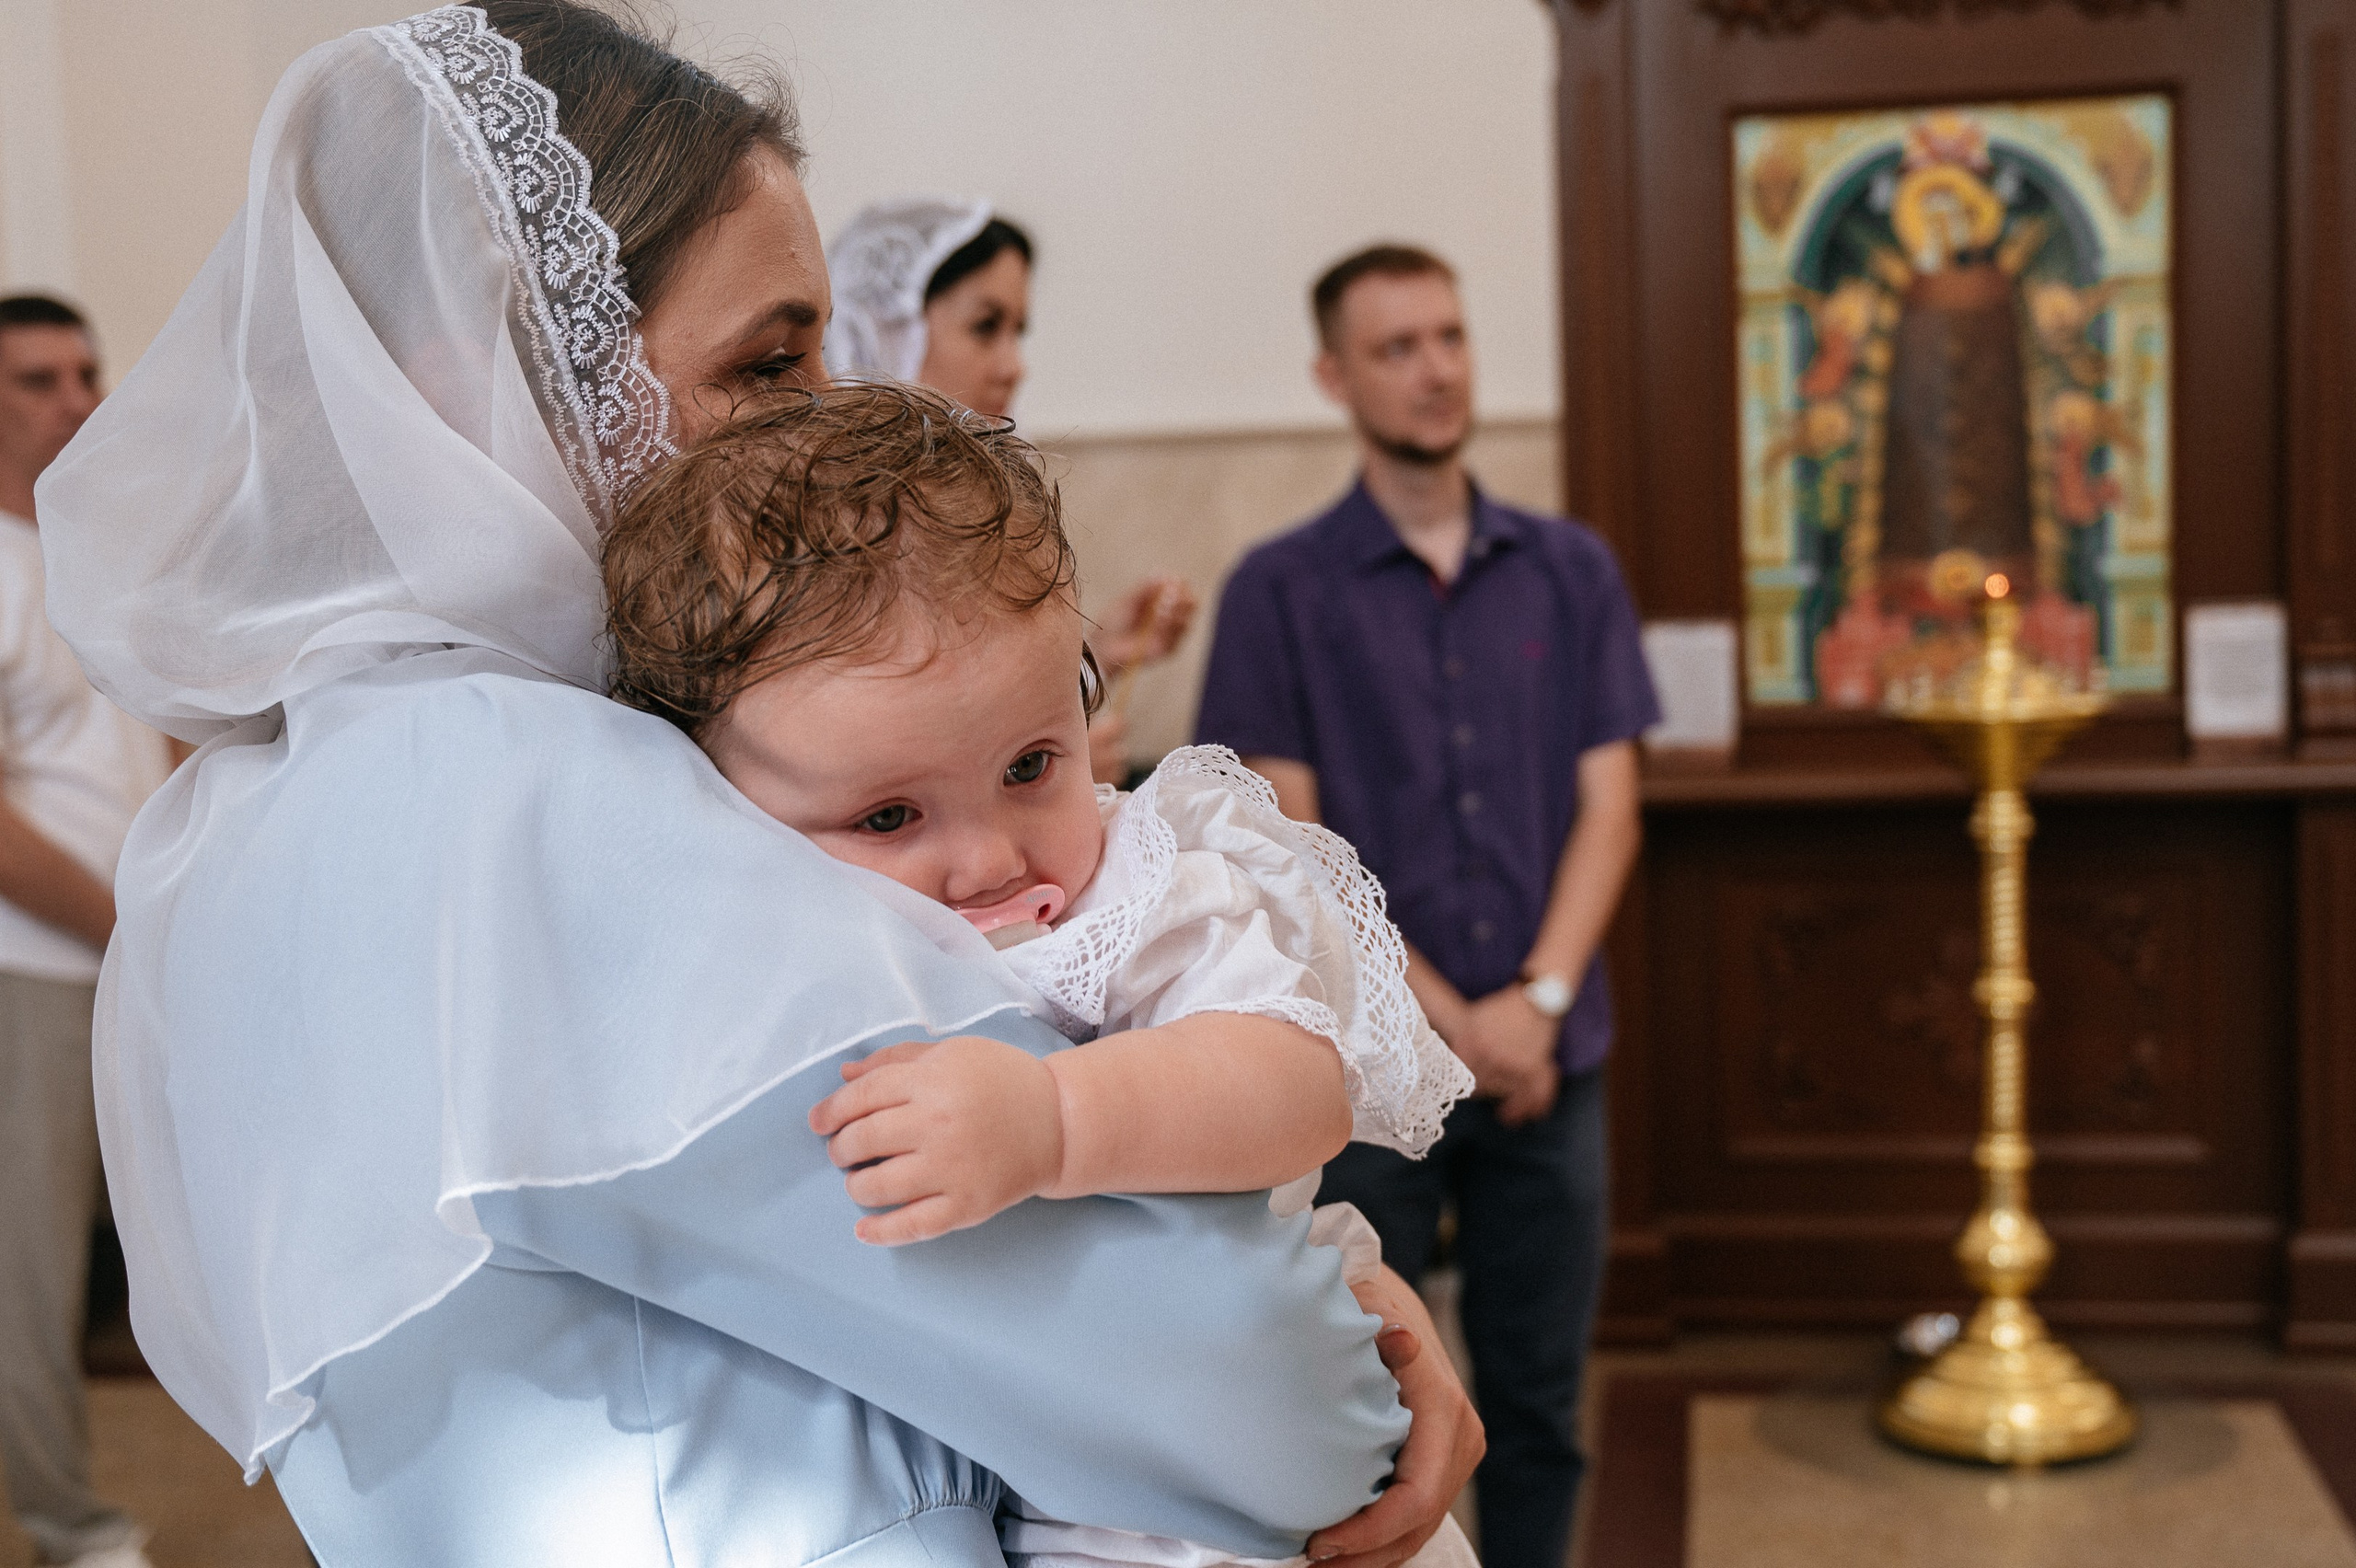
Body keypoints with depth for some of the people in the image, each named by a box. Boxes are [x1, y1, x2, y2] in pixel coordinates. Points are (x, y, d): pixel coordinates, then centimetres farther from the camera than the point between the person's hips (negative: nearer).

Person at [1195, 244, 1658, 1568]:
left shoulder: (1571, 572, 7)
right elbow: (1291, 847, -5)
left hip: (1550, 1061, 3)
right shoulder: (1281, 592, -1)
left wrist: (1540, 999, -10)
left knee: (1537, 1406, 11)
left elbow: (1608, 808, 3)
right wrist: (1452, 1022, -11)